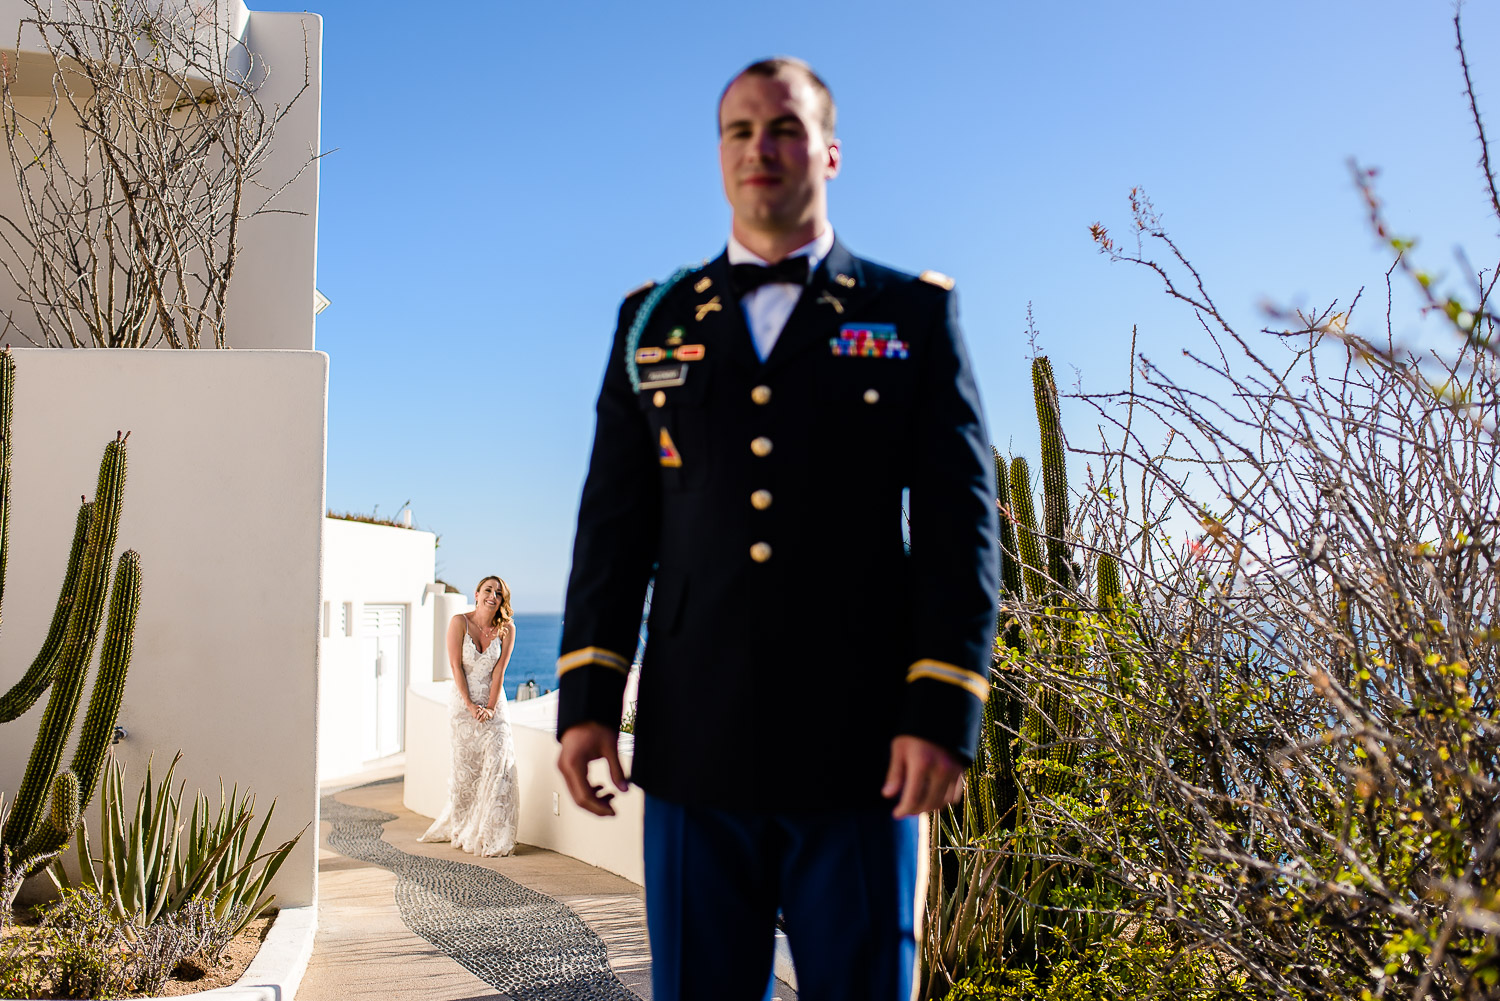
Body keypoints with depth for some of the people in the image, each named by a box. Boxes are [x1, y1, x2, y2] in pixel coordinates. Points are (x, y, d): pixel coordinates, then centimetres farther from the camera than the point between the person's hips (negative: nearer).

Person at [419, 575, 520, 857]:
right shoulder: (459, 622, -7)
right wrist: (471, 706, -13)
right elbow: (456, 666, -8)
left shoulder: (506, 629, -2)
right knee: (466, 767, -2)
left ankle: (490, 836, -2)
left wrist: (490, 708, -12)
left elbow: (499, 670, -5)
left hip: (493, 702, 1)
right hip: (463, 701, -1)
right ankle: (460, 829, 18)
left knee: (499, 758, -11)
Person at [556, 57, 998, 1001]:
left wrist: (942, 712, -9)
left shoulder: (915, 314, 6)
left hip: (859, 751, -2)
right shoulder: (654, 320, 13)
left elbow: (959, 524, 0)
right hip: (695, 745, 2)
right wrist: (586, 699, 2)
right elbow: (614, 523, 9)